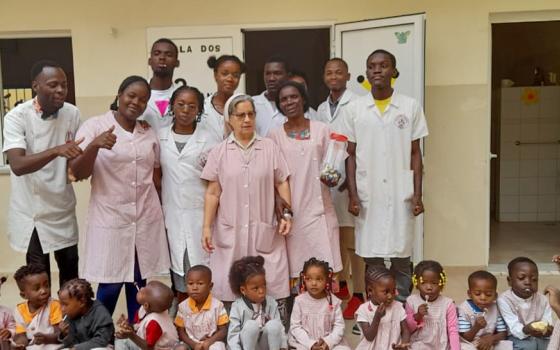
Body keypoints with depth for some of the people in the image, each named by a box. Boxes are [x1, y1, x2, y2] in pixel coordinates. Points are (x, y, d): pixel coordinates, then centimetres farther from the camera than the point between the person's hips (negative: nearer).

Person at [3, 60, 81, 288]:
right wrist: (56, 151, -41)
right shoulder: (17, 117, -16)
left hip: (63, 209, 4)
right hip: (32, 212, -3)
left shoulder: (72, 114, -4)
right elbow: (17, 166, -29)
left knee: (70, 269, 14)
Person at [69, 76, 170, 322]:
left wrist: (155, 207, 12)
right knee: (109, 287, 0)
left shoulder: (149, 133, 10)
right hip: (110, 219, -4)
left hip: (146, 220, 4)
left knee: (139, 285, 10)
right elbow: (78, 174, -10)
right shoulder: (94, 126, -3)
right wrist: (94, 146, -27)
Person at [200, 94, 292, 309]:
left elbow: (281, 183, 8)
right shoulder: (219, 152, 4)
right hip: (230, 231, 0)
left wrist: (286, 214, -3)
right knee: (229, 286, 2)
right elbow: (213, 193, 3)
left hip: (264, 229, 0)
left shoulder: (269, 147, 5)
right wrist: (206, 227, -3)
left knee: (271, 283, 1)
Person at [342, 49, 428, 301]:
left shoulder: (411, 107, 2)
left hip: (400, 195, -1)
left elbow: (415, 153, 4)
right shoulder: (355, 108, 3)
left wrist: (418, 194, -2)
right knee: (370, 256, 8)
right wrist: (352, 195, -3)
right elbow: (351, 155, 5)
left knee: (401, 256, 5)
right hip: (367, 195, 1)